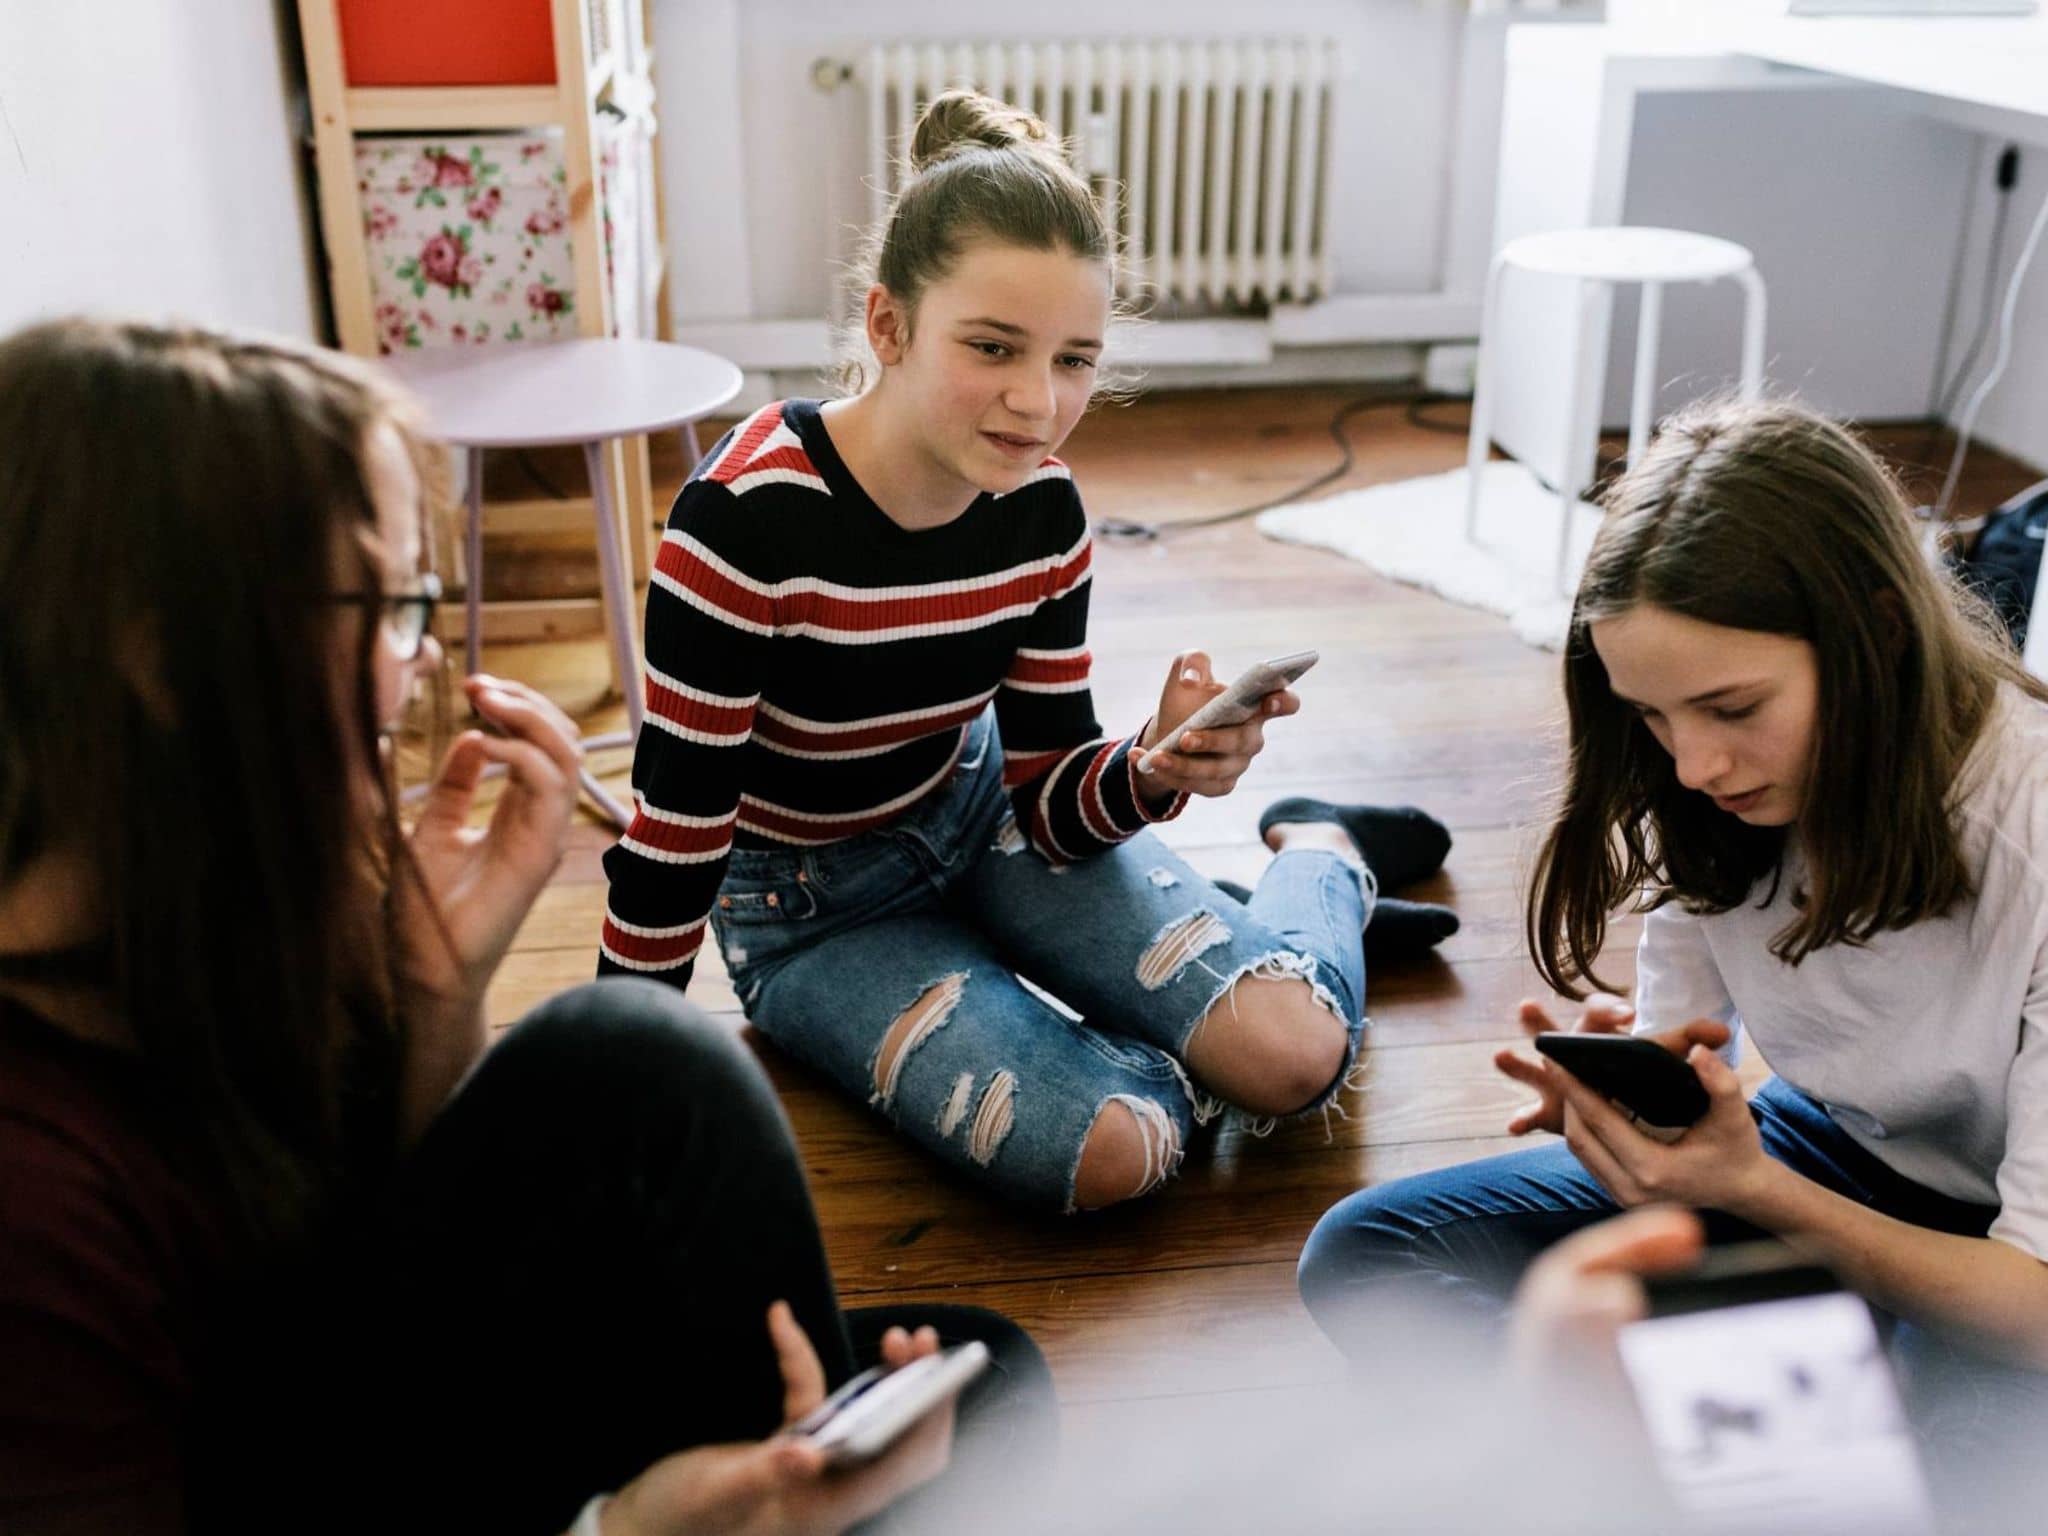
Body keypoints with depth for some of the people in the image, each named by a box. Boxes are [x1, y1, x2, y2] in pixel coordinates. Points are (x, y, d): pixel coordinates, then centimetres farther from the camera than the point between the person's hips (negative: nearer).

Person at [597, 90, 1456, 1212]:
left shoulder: (1041, 510, -15)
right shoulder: (744, 519, -31)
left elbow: (1055, 809, -8)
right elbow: (675, 837, -23)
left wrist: (1157, 766, -31)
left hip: (984, 815, 3)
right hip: (810, 907, -3)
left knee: (1296, 1057, -13)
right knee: (1104, 1150, -24)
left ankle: (1321, 855, 20)